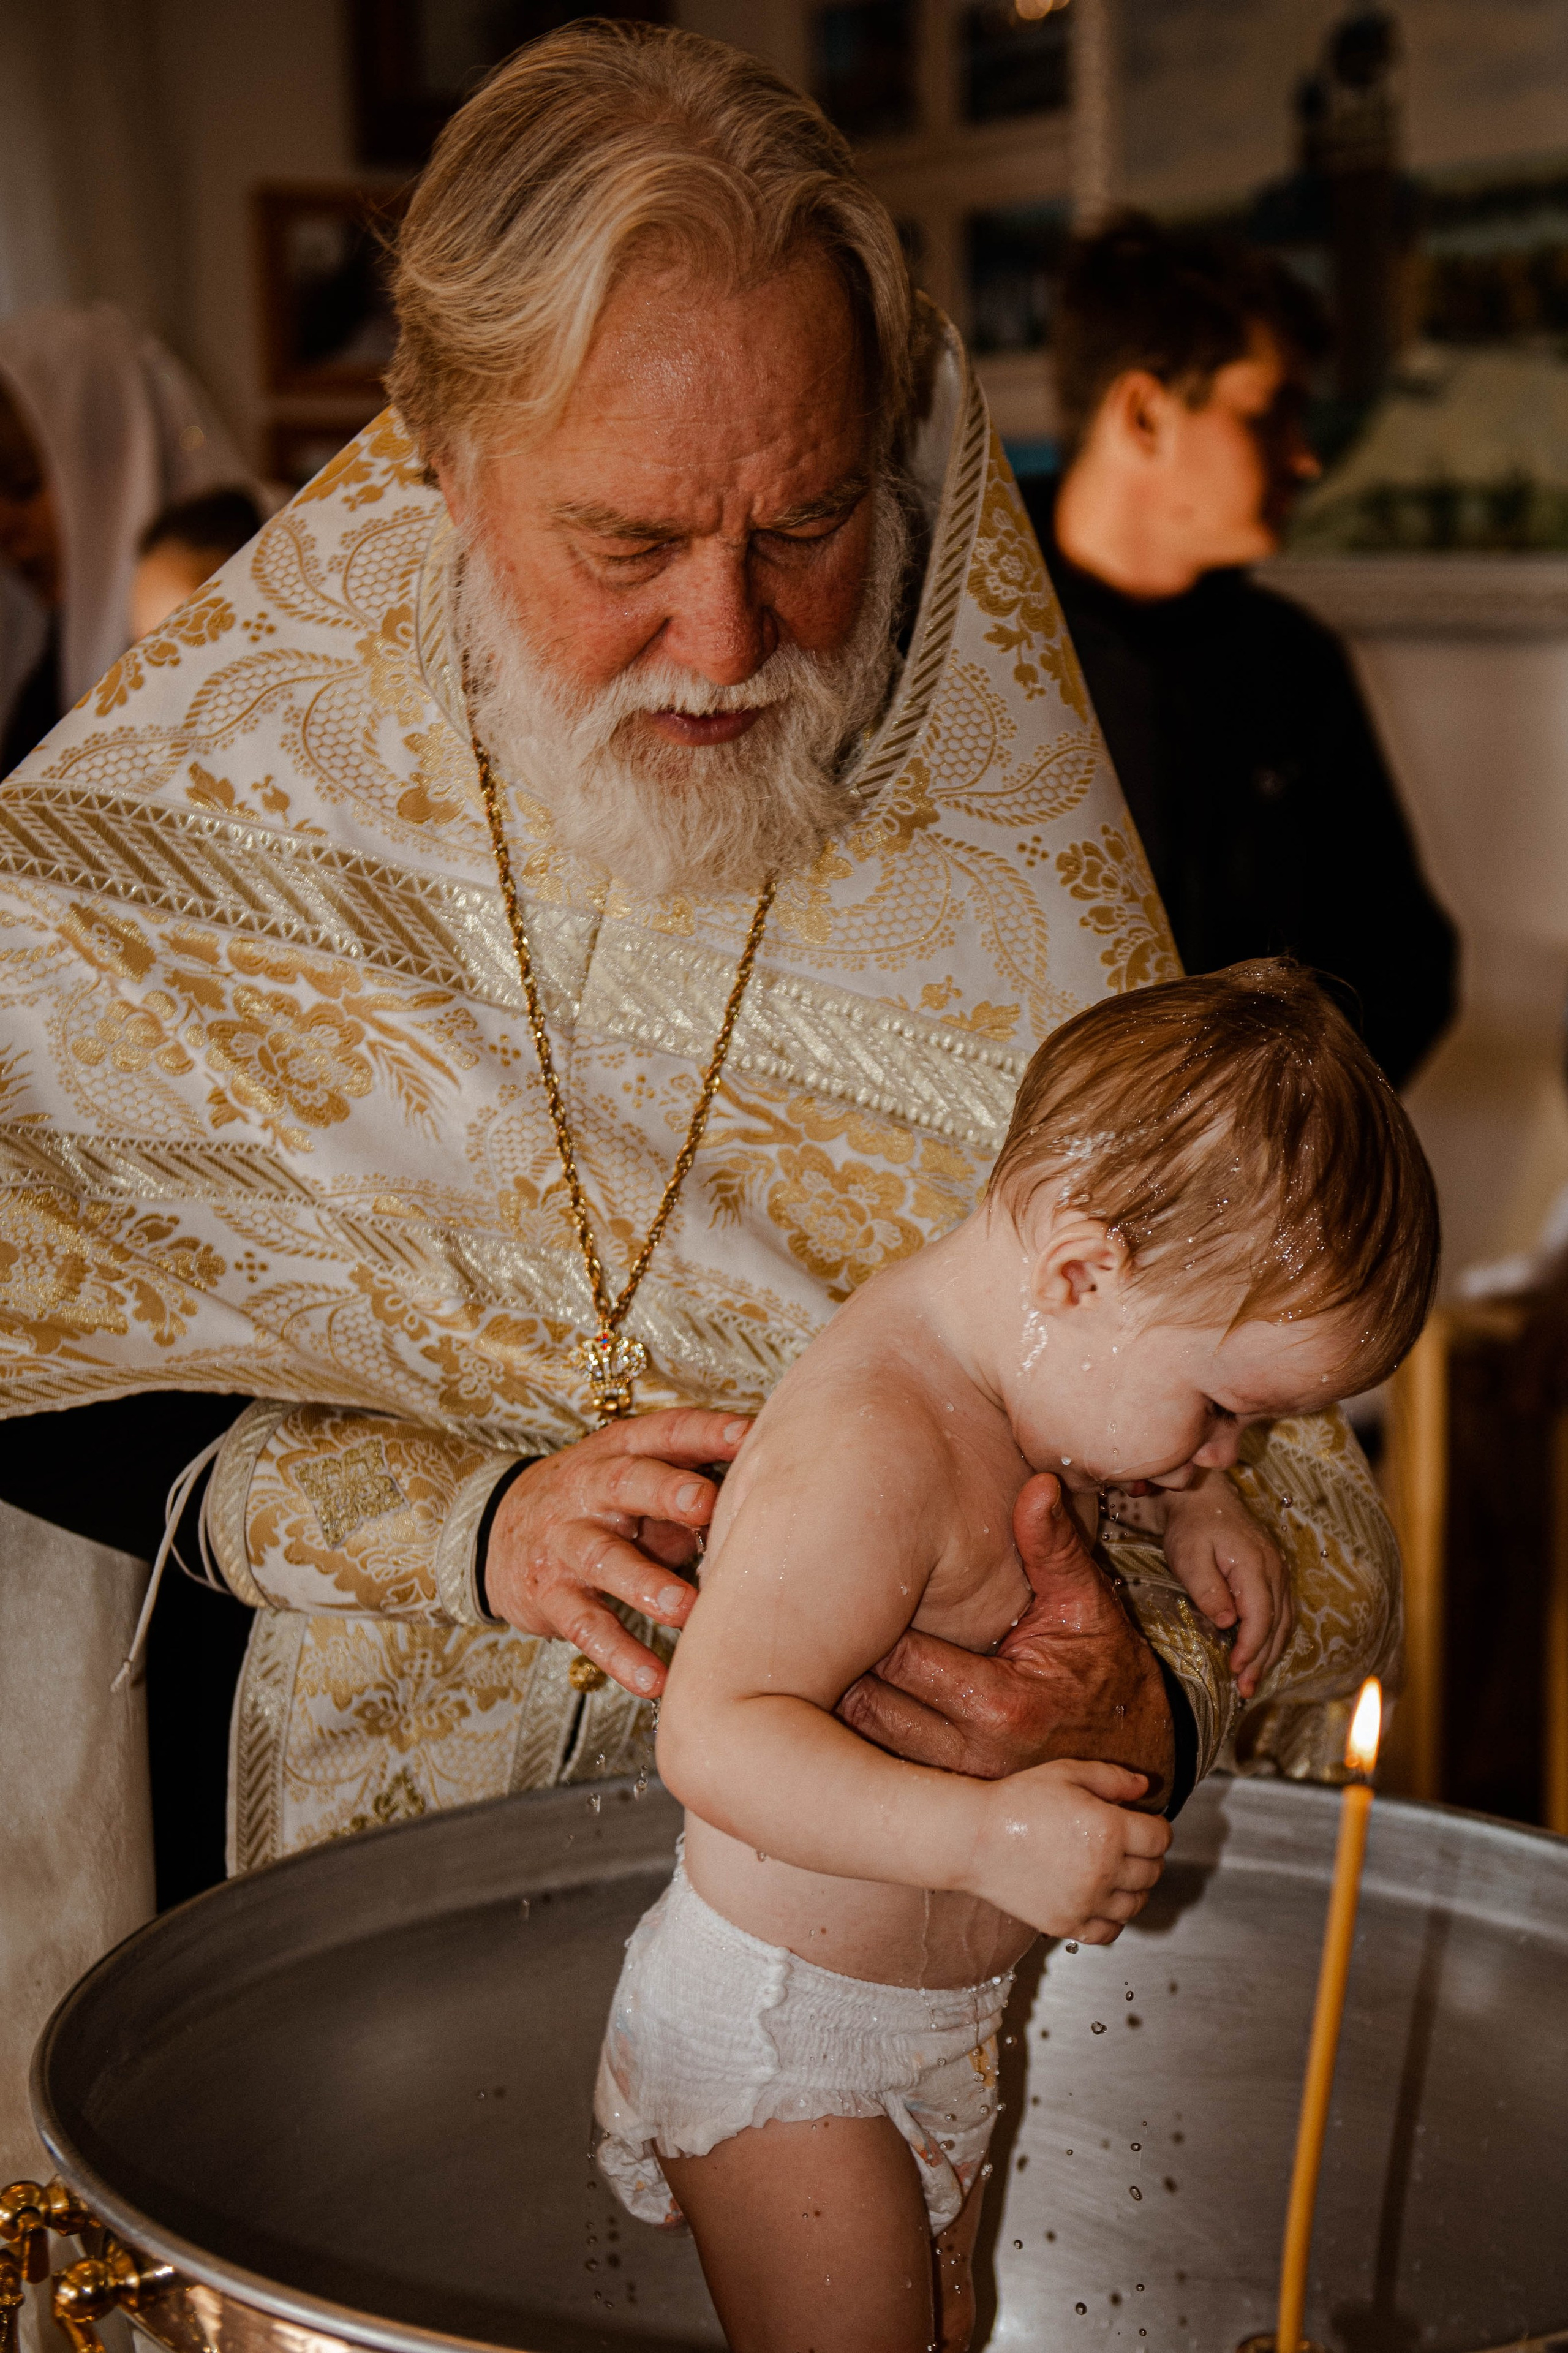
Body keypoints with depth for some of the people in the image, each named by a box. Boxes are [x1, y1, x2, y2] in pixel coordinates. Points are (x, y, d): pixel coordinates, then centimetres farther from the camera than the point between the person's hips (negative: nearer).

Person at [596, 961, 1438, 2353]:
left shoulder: (1029, 1372, -1)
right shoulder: (871, 1450, -31)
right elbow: (715, 1737, -36)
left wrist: (1195, 1510, 5)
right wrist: (987, 1834, -41)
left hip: (951, 2020, 9)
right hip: (783, 2034, -9)